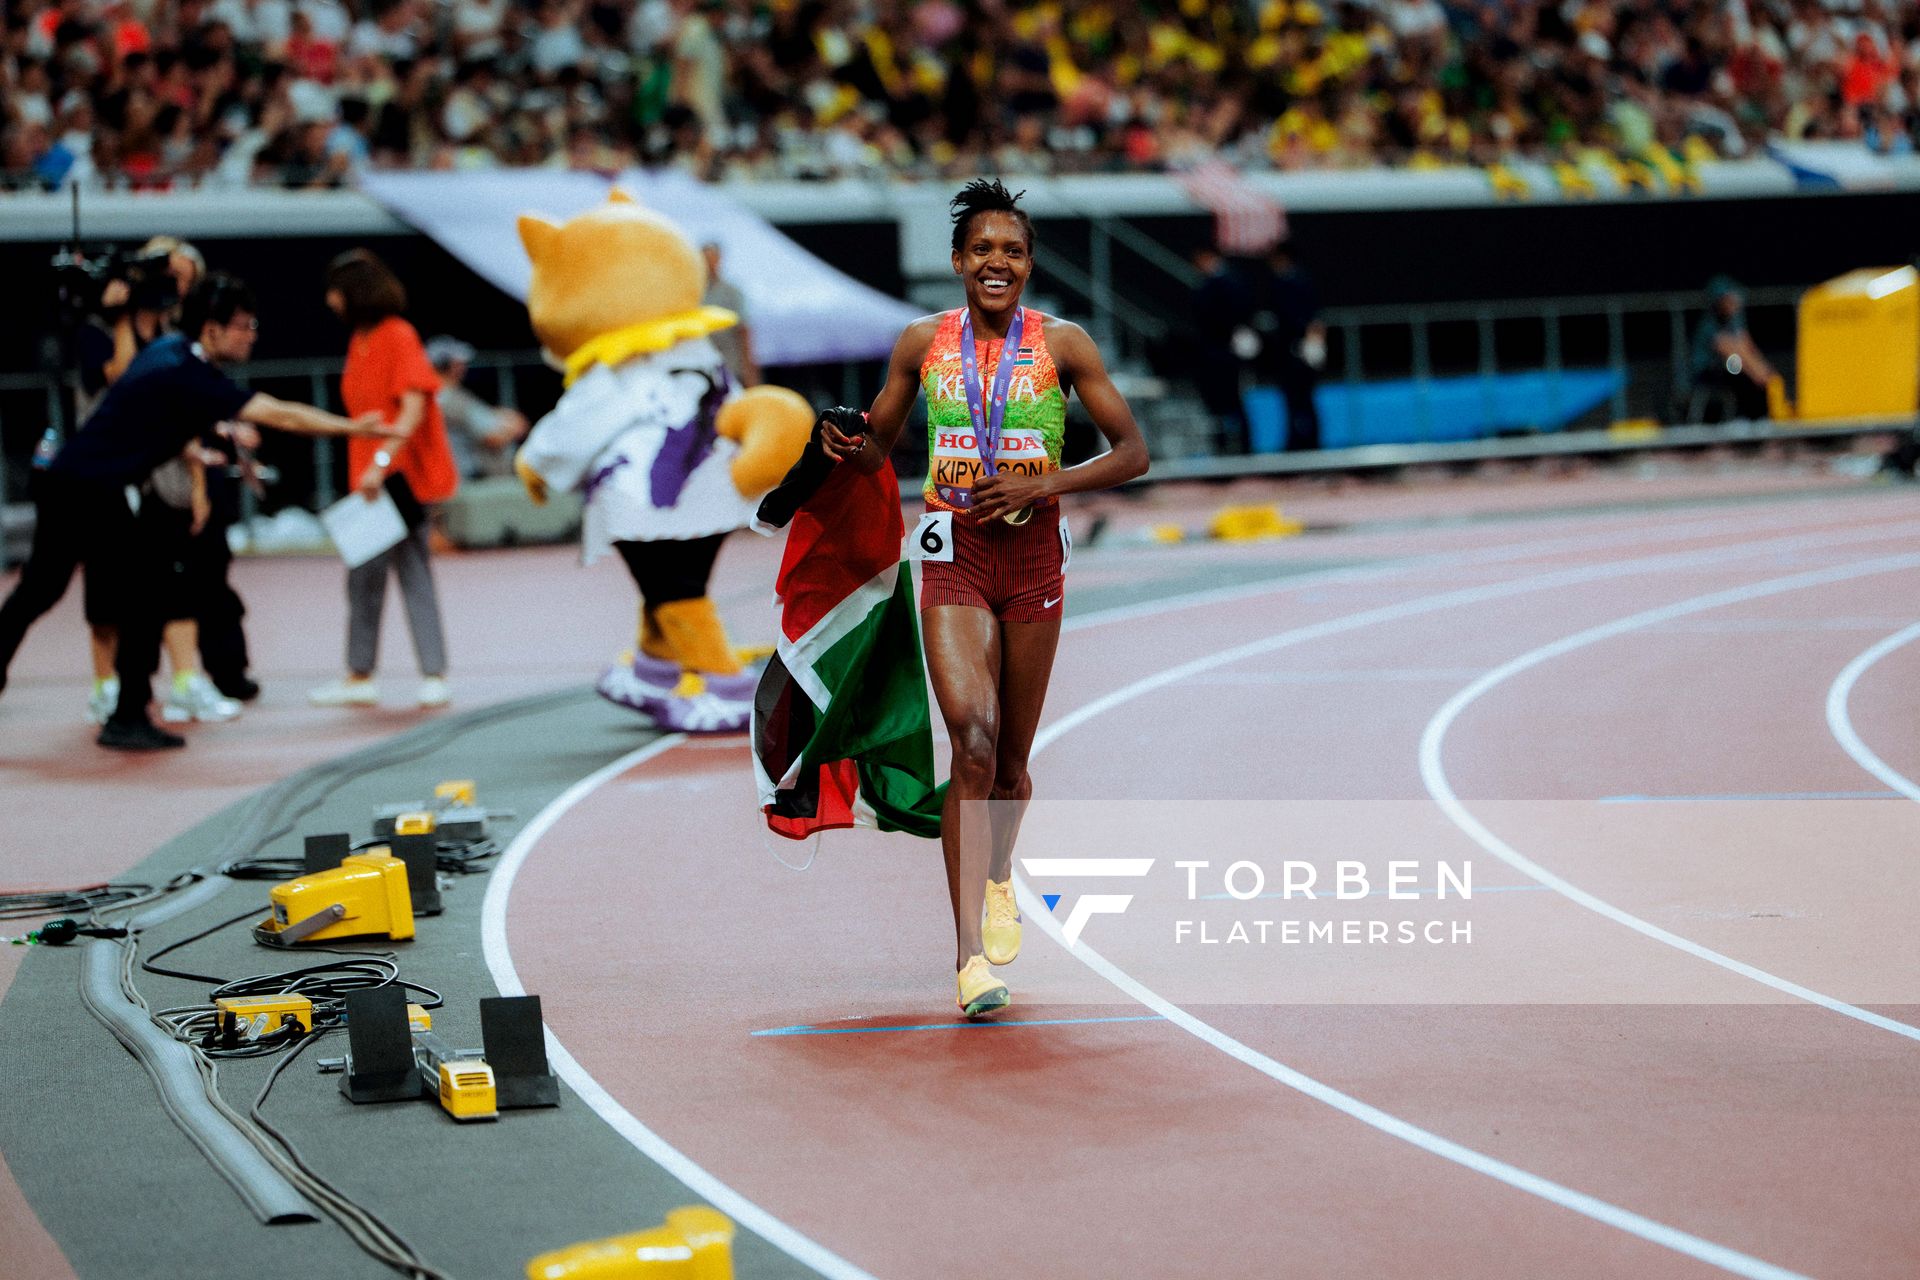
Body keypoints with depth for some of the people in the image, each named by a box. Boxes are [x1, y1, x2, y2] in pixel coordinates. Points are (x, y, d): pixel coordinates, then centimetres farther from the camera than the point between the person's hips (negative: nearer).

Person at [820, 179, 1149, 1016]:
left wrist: (1043, 485, -13)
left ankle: (997, 880, 44)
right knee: (974, 743, -18)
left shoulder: (1061, 344, -2)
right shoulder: (923, 343, 2)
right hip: (954, 556, -1)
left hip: (1033, 554, 1)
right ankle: (971, 954, -19)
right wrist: (849, 448, -11)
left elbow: (1132, 452, 0)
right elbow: (877, 450, 13)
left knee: (1011, 760, 10)